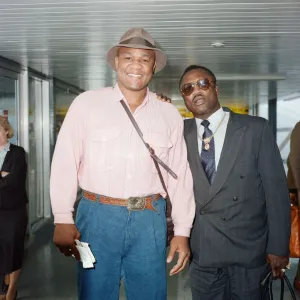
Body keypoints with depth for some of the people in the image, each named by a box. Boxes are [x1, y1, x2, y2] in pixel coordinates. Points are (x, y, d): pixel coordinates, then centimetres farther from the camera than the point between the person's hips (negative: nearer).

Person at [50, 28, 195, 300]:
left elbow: (180, 176, 6)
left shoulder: (170, 115, 5)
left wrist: (182, 232, 5)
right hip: (98, 215, -1)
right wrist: (63, 220, -8)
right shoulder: (86, 103, -2)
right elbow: (65, 163, -4)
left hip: (150, 219, 2)